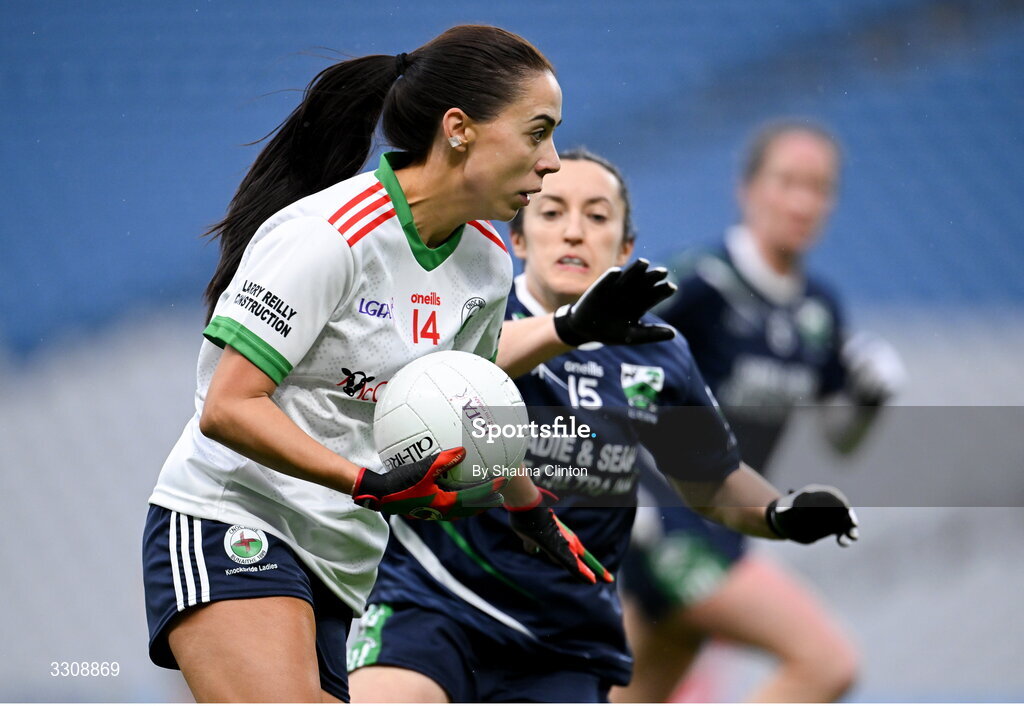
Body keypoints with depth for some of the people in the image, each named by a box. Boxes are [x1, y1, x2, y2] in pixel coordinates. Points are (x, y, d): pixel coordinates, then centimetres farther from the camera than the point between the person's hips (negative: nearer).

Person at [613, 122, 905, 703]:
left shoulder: (820, 310, 8)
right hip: (662, 522, -8)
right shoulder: (702, 285, -14)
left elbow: (841, 436, 18)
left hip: (718, 527, 8)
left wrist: (870, 399, -3)